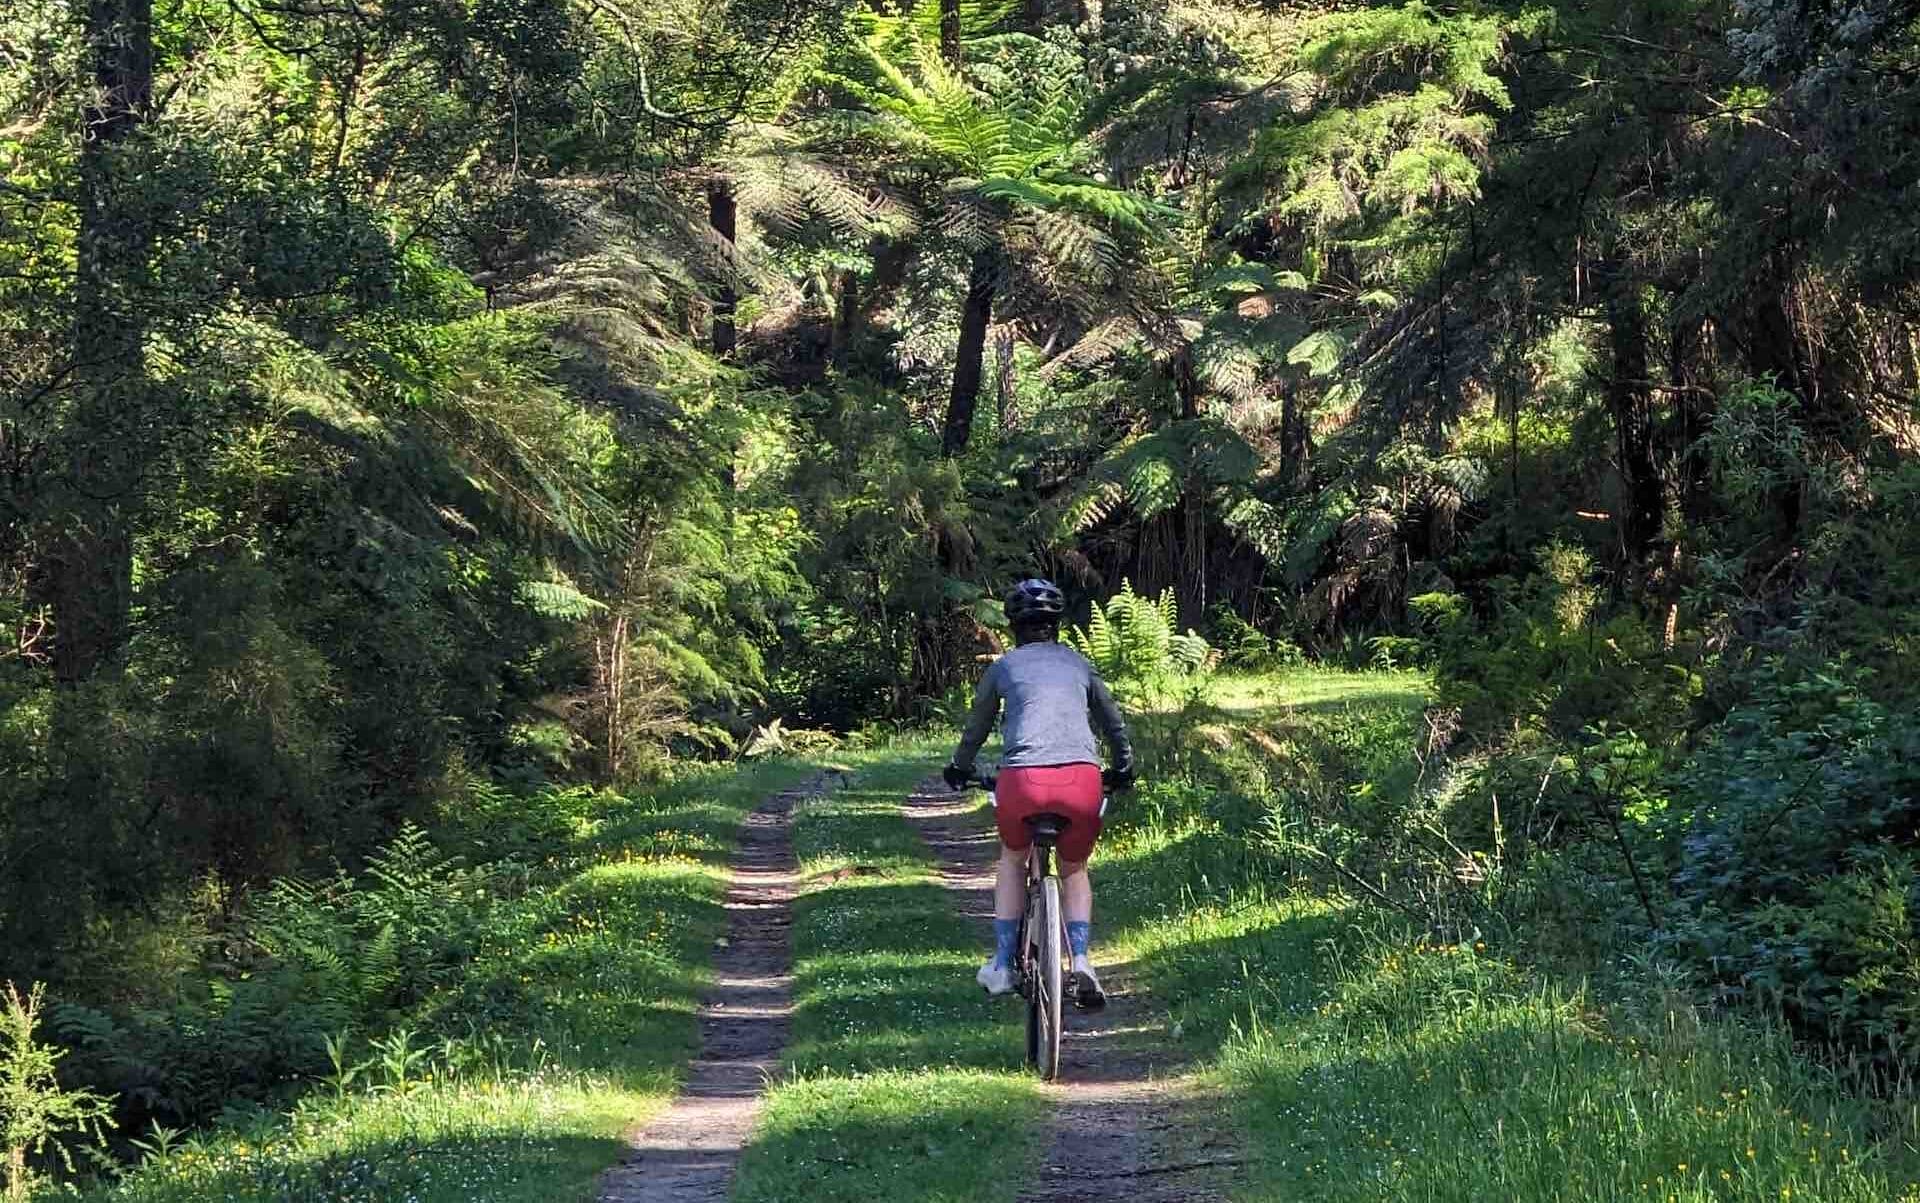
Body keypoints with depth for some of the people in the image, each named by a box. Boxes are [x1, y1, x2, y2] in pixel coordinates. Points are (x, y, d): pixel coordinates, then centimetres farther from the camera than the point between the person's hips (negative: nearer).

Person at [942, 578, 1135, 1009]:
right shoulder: (1078, 664, 23)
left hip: (1024, 779, -1)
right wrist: (1123, 770, 50)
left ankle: (1002, 966, 22)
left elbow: (976, 726, 30)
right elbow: (1113, 722, 33)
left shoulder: (1003, 667, 18)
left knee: (1013, 859, 28)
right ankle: (1081, 962, 4)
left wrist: (960, 770, 48)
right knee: (1074, 870, 25)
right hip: (1082, 779, 1)